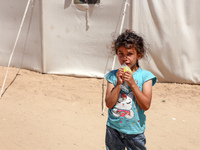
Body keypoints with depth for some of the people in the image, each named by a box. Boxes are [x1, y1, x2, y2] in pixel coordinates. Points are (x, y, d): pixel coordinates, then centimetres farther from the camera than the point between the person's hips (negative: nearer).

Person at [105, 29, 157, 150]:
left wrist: (132, 84, -19)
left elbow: (146, 106, -14)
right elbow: (109, 104, -8)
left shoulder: (145, 76, -7)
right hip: (113, 128, 2)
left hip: (135, 130, -2)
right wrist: (119, 84, -18)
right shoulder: (113, 75, -2)